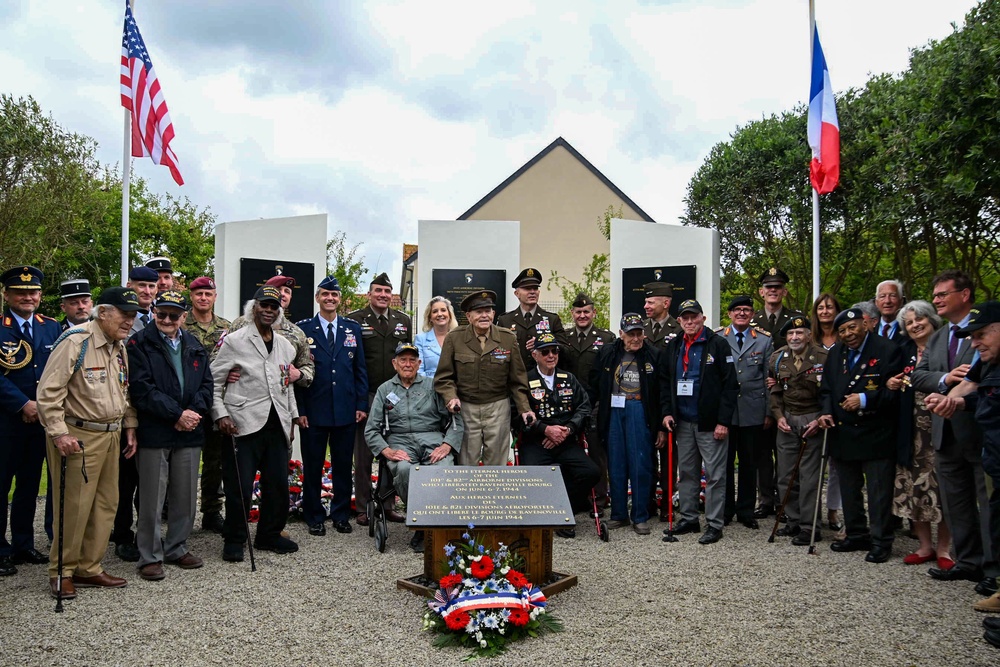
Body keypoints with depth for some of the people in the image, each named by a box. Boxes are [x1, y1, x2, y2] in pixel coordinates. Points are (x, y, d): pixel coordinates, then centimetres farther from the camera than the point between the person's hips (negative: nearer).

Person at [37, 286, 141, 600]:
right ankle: (61, 572, 16)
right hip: (78, 436, -8)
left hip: (111, 435, 8)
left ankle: (89, 568, 24)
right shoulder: (75, 341, -15)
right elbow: (49, 392, -17)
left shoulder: (120, 346, 10)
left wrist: (129, 427, 13)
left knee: (106, 504, 11)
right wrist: (59, 433, -20)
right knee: (74, 506, -1)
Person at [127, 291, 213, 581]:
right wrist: (177, 414, -15)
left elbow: (206, 384, 9)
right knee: (152, 499, 2)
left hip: (190, 432, 5)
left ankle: (176, 548, 27)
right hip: (154, 432, -5)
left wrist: (195, 412, -9)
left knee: (186, 496, 12)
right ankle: (150, 556, 14)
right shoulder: (139, 345, -4)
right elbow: (142, 388, -13)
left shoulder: (194, 346, 13)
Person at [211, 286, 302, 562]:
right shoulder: (234, 341, -2)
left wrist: (293, 416, 17)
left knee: (278, 483, 8)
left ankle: (269, 534, 25)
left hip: (276, 425, 5)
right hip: (243, 424, -5)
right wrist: (221, 414, -11)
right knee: (239, 485, -1)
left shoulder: (286, 346, 15)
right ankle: (234, 540, 15)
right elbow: (213, 381, -2)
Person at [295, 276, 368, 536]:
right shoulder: (303, 328, 1)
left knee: (343, 466, 10)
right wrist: (300, 409, -6)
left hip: (346, 410, 2)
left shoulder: (353, 328, 8)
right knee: (312, 466, 7)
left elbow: (360, 369, 9)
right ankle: (314, 517, 20)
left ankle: (341, 515, 23)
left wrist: (362, 404, 2)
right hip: (314, 410, -2)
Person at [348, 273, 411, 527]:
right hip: (365, 396, -3)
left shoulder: (404, 320, 10)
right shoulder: (354, 320, -2)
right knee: (363, 453, 5)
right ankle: (363, 506, 15)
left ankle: (389, 504, 20)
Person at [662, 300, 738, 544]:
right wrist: (668, 412, 4)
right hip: (683, 422, 6)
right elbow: (666, 383, 16)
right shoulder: (674, 346, 10)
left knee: (714, 475, 0)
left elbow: (730, 385, -9)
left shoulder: (718, 344, -6)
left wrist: (723, 421, -13)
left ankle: (714, 525, 8)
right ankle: (688, 519, 24)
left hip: (710, 423, -5)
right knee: (686, 473, 13)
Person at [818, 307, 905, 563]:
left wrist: (865, 399, -21)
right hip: (842, 434, 6)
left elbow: (894, 391, -12)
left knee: (879, 492, 1)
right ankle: (857, 535, 29)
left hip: (876, 435, -6)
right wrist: (826, 411, -2)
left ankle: (880, 542, 13)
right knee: (849, 490, 15)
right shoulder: (835, 353, 11)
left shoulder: (888, 350, -7)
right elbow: (826, 389, 14)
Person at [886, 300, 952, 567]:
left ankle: (944, 548, 14)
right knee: (914, 485, 5)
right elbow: (895, 383, 19)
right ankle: (925, 546, 18)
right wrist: (891, 384, -2)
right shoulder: (903, 351, 11)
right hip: (912, 430, 4)